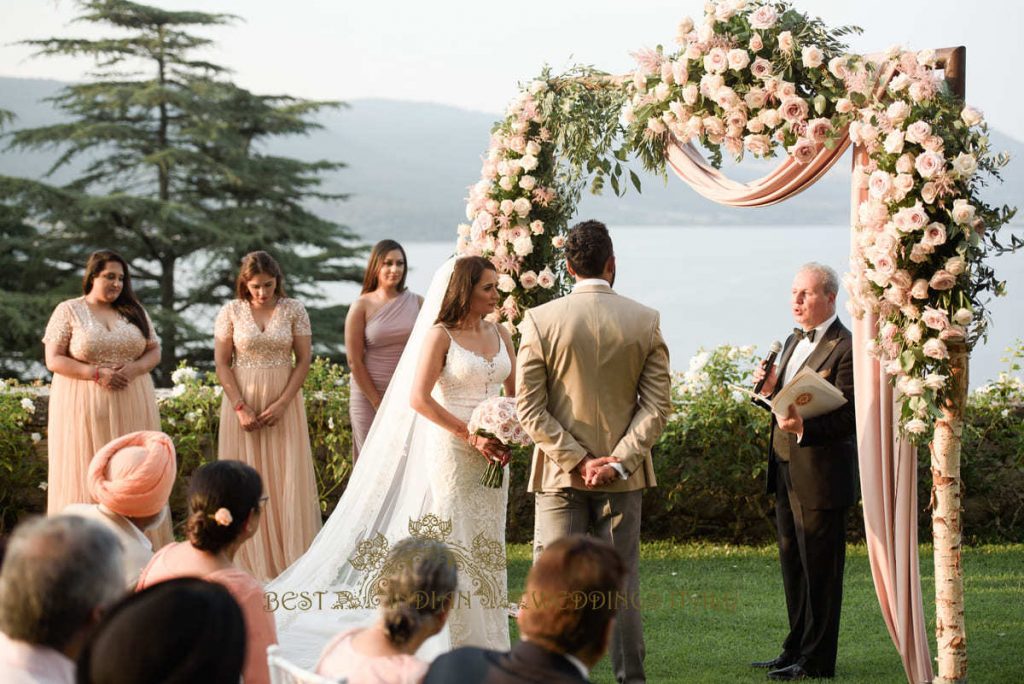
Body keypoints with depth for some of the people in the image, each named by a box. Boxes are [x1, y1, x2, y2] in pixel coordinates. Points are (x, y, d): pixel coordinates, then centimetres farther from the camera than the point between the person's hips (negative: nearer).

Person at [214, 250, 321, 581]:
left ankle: (292, 561, 6)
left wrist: (282, 403, -10)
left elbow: (304, 359, -1)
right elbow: (221, 363, -1)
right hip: (242, 400, 0)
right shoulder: (231, 312, 0)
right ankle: (252, 564, 8)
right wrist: (240, 407, -10)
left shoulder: (293, 310, 0)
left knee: (288, 479, -1)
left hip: (283, 401, 0)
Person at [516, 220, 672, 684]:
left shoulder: (539, 321, -7)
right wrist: (619, 462, -10)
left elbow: (530, 409, -9)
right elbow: (657, 405, -6)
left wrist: (576, 461, -9)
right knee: (622, 586, 9)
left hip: (558, 474, -2)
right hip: (622, 475, 2)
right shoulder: (645, 321, -3)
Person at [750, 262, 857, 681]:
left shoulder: (846, 349, -14)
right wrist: (771, 390, -1)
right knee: (793, 566, 16)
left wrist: (803, 426, -33)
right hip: (786, 472, 9)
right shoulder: (794, 341, 15)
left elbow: (847, 419, -19)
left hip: (820, 476, -9)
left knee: (820, 569, 0)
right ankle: (796, 649, 26)